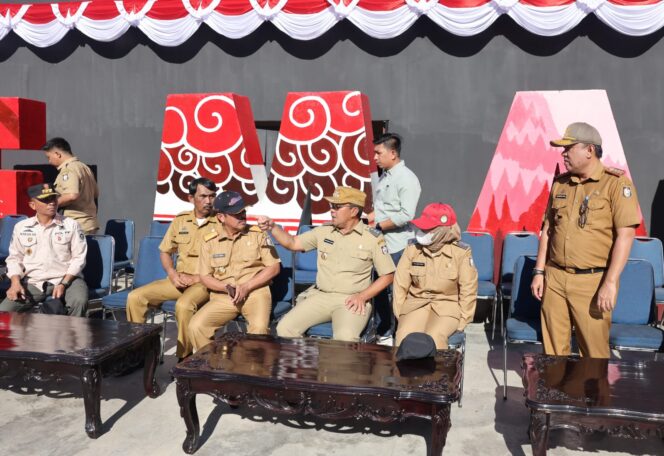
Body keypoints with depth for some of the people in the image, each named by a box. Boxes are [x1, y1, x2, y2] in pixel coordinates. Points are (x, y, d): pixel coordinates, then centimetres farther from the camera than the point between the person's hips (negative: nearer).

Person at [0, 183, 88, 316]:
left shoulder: (71, 225, 1)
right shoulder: (21, 227, 9)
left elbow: (78, 258, -1)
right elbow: (15, 258, 14)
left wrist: (64, 283, -12)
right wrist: (15, 283, -4)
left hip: (67, 278, -2)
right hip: (33, 282, 2)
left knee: (79, 302, -33)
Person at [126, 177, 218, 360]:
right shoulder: (180, 220, 10)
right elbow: (165, 251, 17)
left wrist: (197, 278, -15)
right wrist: (172, 274, -2)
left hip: (205, 283, -5)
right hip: (178, 280, 5)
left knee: (183, 305, -36)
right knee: (135, 297, -10)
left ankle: (184, 357, -17)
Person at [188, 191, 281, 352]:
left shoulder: (258, 234, 3)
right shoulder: (210, 242, 7)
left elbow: (274, 267, -1)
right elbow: (205, 277, 8)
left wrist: (246, 287, -11)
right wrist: (227, 288, -12)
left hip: (255, 292, -2)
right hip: (223, 296, 2)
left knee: (259, 328, -32)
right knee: (196, 326, -20)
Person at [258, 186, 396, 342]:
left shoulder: (373, 238, -1)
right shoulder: (324, 231, 10)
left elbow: (388, 275, 1)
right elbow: (292, 243, 14)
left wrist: (362, 296, -10)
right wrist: (272, 227, -2)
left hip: (351, 301, -4)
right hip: (320, 296, 4)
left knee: (345, 337, -34)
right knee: (285, 328, -16)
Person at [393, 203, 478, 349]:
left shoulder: (461, 252, -7)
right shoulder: (413, 248, -1)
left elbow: (468, 290, -2)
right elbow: (400, 284, 3)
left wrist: (462, 321, -3)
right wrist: (400, 315, 0)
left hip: (447, 306, -2)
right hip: (416, 303, 2)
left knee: (434, 337, -32)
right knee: (404, 335, -27)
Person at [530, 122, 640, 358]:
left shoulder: (616, 183, -5)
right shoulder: (560, 183, 11)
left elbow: (625, 235, -11)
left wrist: (610, 283, -17)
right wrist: (539, 272, 10)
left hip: (592, 282, -5)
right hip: (554, 279, 5)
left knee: (594, 350, 3)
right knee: (554, 347, 10)